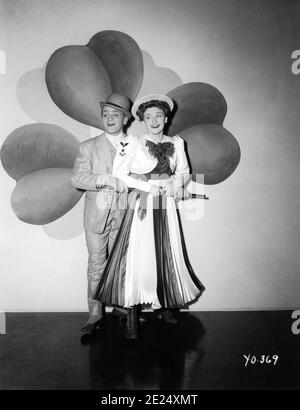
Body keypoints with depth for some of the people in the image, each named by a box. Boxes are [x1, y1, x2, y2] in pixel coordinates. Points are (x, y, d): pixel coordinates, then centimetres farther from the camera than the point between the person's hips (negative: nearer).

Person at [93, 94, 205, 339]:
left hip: (166, 208, 4)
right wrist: (148, 186, -13)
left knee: (168, 256, 9)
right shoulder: (136, 145, -4)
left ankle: (165, 304, 29)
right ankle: (132, 318, 5)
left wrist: (176, 183, -6)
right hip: (141, 207, -4)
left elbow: (184, 172, 16)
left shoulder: (176, 143, 8)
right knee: (137, 257, -5)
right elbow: (119, 174, -6)